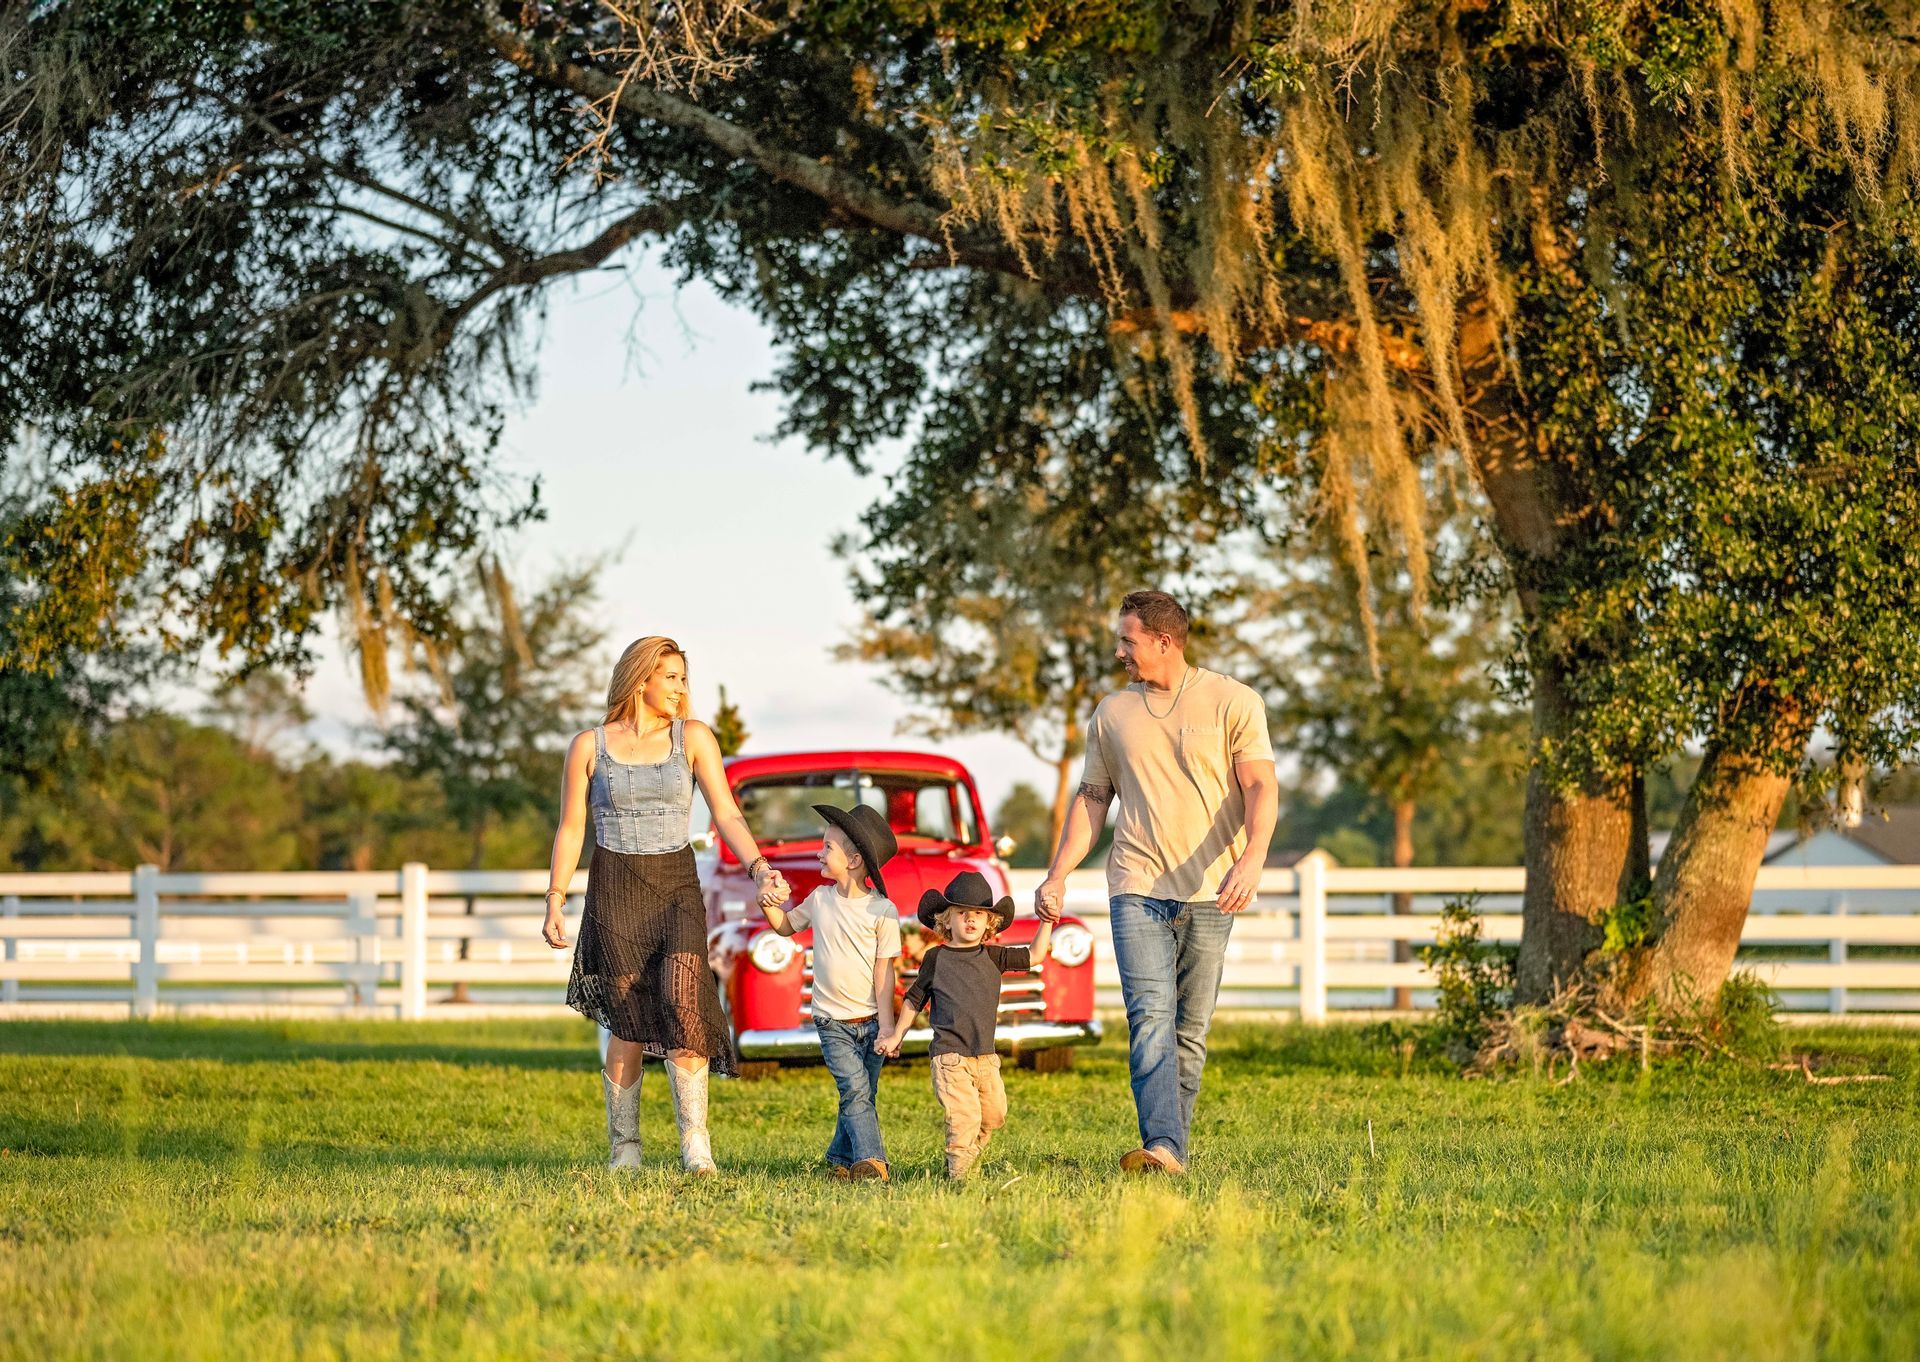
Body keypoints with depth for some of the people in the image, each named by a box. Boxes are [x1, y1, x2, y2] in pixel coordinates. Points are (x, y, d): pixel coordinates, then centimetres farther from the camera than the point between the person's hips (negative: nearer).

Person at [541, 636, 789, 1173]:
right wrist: (555, 901, -4)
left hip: (677, 887, 1)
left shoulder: (693, 737, 5)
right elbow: (570, 829, 5)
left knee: (682, 1003, -18)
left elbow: (726, 814, -1)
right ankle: (623, 1147, 12)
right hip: (614, 888, -1)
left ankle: (695, 1142, -15)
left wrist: (759, 867, -17)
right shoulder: (589, 746, 3)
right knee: (630, 1024, -1)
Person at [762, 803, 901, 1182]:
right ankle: (870, 1161, -21)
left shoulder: (883, 911, -7)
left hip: (870, 1021, -1)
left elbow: (884, 972, -6)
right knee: (855, 1090, -13)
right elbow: (786, 925, 23)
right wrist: (769, 900, 2)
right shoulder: (820, 900, 5)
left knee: (862, 1096, 6)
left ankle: (841, 1158, 23)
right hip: (833, 1022, 1)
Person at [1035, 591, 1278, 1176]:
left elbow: (1261, 787, -6)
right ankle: (1160, 1148, -27)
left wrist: (1252, 857, -23)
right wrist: (1056, 878, 13)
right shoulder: (1112, 713, 13)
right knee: (1150, 1018, -15)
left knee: (1191, 1028, 2)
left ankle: (1174, 1151, 8)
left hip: (1208, 890, -1)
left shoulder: (1232, 701, 2)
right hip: (1137, 887, 1)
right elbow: (1092, 798, 20)